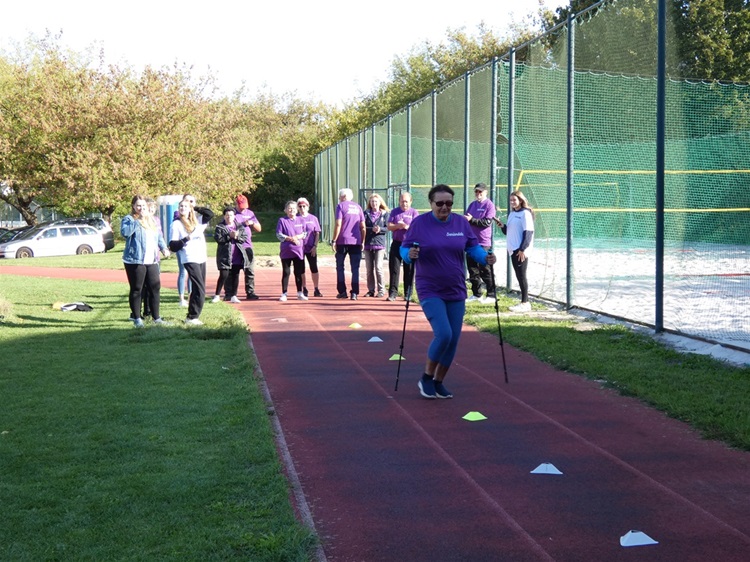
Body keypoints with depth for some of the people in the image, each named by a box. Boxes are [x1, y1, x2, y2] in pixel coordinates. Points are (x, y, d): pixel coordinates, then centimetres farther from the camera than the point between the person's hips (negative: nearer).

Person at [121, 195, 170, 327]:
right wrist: (139, 220, -23)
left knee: (155, 288, 6)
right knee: (136, 290, 1)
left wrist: (163, 248, 9)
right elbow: (125, 232, -23)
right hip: (135, 260, -6)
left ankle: (156, 317, 15)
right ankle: (137, 318, 9)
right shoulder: (128, 219, -3)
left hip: (152, 261, 6)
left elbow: (159, 236, 27)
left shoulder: (153, 220, 18)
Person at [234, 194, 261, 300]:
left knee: (250, 271, 2)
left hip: (247, 246, 4)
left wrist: (252, 223, -4)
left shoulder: (250, 213, 14)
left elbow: (259, 229, 16)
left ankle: (250, 292, 7)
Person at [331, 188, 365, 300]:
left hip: (343, 241, -3)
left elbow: (338, 225, -9)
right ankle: (354, 293, -3)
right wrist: (362, 241, 15)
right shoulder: (358, 207, 13)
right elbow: (363, 227, 11)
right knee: (355, 268, 2)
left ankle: (342, 291, 7)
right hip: (356, 241, 3)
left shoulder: (340, 206, 0)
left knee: (340, 267, 9)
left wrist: (334, 240, -7)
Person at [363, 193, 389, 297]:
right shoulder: (366, 213, 9)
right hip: (368, 243, 2)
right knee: (369, 268, 5)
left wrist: (380, 229, -16)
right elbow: (363, 227, 2)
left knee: (378, 267, -9)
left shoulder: (384, 214, 6)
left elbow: (387, 228, 2)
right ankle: (371, 290, 13)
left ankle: (381, 290, -2)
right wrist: (372, 229, -14)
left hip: (379, 243, -2)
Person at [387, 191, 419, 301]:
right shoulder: (394, 212, 11)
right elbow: (389, 226, 3)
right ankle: (393, 293, 0)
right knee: (394, 269, -2)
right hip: (396, 244, 2)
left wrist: (405, 226, -17)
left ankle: (408, 294, 9)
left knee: (409, 270, 1)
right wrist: (398, 226, -13)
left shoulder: (414, 212, 4)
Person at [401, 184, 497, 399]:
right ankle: (426, 378, 4)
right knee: (443, 334, -17)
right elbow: (404, 249, -2)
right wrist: (410, 255, -25)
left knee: (453, 339, 4)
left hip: (456, 292, 4)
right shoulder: (419, 223, -5)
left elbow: (473, 247, 8)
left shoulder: (461, 223, 3)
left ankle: (439, 382, 22)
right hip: (430, 291, -4)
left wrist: (486, 257, -12)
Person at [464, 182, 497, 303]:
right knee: (472, 269, 8)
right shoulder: (472, 204, 15)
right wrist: (465, 219, -8)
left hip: (484, 243, -7)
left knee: (485, 270, -4)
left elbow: (487, 222, -16)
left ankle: (491, 294, 3)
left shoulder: (489, 205, -6)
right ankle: (476, 294, 17)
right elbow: (466, 218, 15)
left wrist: (472, 220, -23)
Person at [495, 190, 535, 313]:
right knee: (518, 276, 9)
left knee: (522, 276, -6)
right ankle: (523, 302, 14)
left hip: (521, 251, -8)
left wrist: (523, 249, -20)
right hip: (513, 250, 8)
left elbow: (528, 232, -15)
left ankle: (525, 303, -2)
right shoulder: (512, 214, 16)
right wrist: (502, 226, 2)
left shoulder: (525, 213, -9)